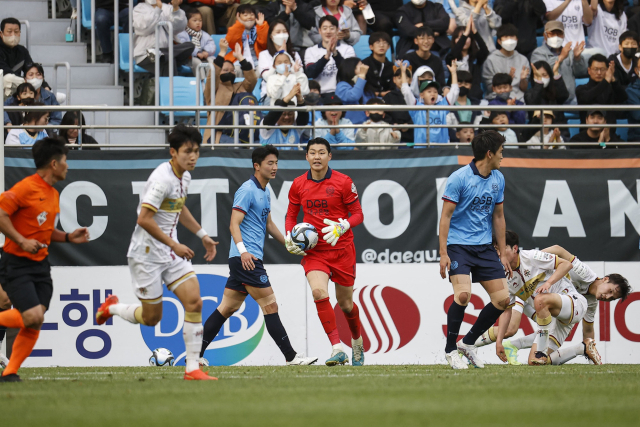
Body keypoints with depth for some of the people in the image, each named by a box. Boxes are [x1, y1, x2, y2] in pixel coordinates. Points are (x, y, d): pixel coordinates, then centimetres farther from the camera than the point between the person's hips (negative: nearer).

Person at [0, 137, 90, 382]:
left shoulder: (53, 194, 15)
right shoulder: (26, 188, -13)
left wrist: (69, 237, 11)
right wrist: (21, 241, -21)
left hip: (40, 265, 8)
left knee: (34, 325, -2)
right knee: (33, 317, -20)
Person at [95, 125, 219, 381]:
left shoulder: (184, 176, 7)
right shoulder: (163, 179, -22)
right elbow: (144, 219, -27)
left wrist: (202, 235, 23)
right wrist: (173, 245, -22)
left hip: (172, 252, 8)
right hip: (147, 254, -8)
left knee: (194, 303, -8)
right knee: (151, 318, 2)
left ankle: (192, 369, -5)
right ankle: (112, 308, 33)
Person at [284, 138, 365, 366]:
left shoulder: (343, 182, -6)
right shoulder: (298, 184, 3)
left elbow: (358, 214, -2)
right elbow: (291, 215, 15)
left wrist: (342, 227, -21)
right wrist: (290, 237, -4)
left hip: (341, 248, -1)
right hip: (313, 250, 1)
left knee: (345, 302, 10)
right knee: (319, 292, -24)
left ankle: (357, 342, 41)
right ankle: (337, 349, -25)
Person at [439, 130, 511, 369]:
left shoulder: (498, 179, 8)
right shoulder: (459, 178, -12)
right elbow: (446, 216, -10)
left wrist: (502, 254, 15)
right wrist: (443, 254, -16)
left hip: (485, 247, 6)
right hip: (458, 245, -6)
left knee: (502, 298, -2)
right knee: (463, 293, -24)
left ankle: (468, 343, 14)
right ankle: (450, 349, -7)